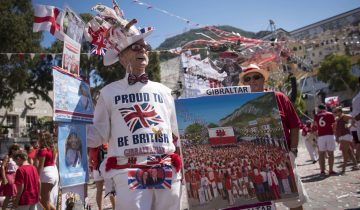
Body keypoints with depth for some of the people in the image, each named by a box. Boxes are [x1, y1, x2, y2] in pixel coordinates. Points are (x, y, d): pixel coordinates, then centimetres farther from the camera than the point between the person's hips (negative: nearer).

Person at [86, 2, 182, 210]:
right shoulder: (109, 92, 9)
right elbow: (98, 134, 7)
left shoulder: (163, 90, 15)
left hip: (167, 170, 3)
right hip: (128, 171, -2)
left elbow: (176, 132, 16)